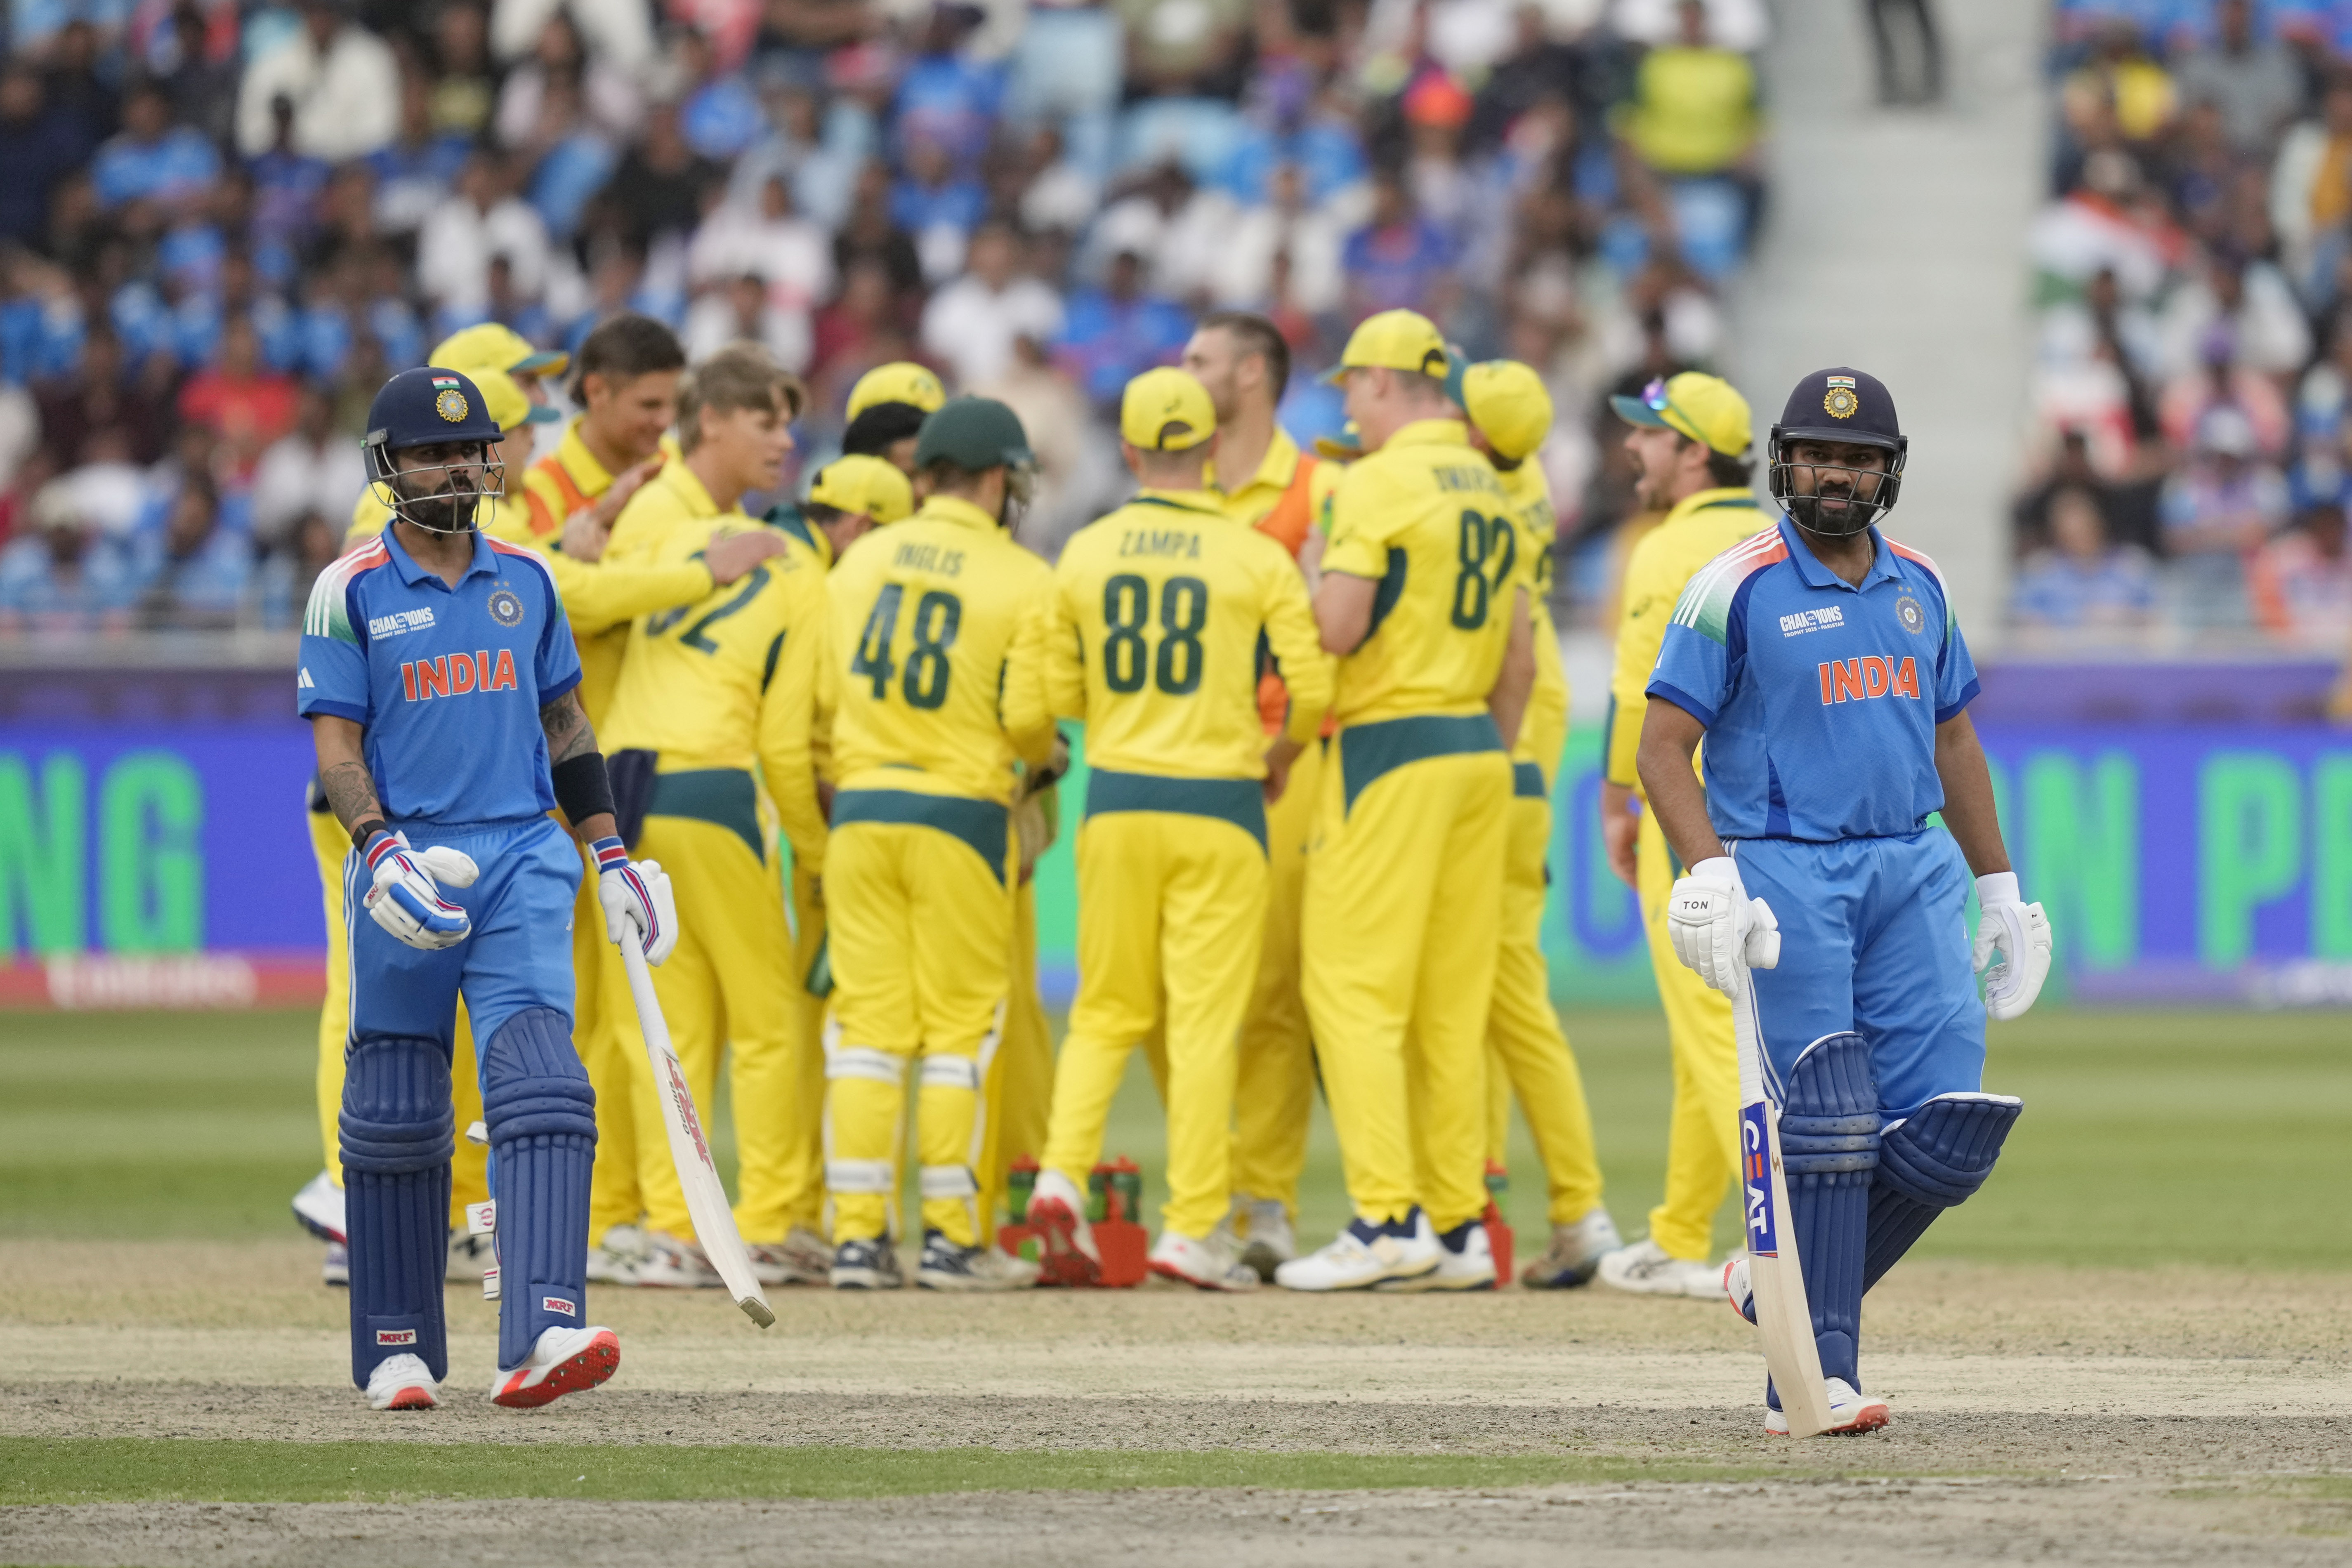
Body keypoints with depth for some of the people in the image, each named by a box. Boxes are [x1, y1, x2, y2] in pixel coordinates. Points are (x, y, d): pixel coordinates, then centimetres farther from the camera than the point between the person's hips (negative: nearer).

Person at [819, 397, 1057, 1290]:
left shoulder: (859, 564, 6)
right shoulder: (1023, 581, -6)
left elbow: (824, 691, 8)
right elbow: (1031, 722, -4)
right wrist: (1042, 755, 18)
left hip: (858, 806, 4)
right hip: (963, 812, -4)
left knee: (867, 1023, 6)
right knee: (960, 1026, 3)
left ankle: (857, 1236, 2)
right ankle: (950, 1236, 2)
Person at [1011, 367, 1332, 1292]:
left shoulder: (1084, 555, 4)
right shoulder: (1257, 559, -4)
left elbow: (1045, 696, 6)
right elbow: (1312, 689, -7)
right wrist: (1280, 756, 13)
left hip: (1114, 803, 3)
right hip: (1219, 809, -3)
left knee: (1107, 1010, 13)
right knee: (1205, 1017, 0)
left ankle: (1062, 1173, -6)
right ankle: (1193, 1229, -3)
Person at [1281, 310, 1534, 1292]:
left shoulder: (1379, 483, -10)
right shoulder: (1487, 488, 14)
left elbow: (1337, 630, -17)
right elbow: (1521, 657, 18)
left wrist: (1314, 577, 3)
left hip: (1392, 747, -8)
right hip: (1480, 750, 8)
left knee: (1354, 989, -7)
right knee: (1454, 1005, 9)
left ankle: (1388, 1220, -15)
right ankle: (1460, 1227, 8)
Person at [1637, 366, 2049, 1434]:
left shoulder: (1918, 587, 14)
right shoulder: (1737, 589, -3)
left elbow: (1955, 743, 24)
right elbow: (1664, 746, -7)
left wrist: (2000, 891, 22)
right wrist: (1709, 876, -21)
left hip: (1915, 870, 5)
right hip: (1787, 876, -5)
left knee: (1948, 1132, -5)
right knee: (1828, 1124, -11)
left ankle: (1788, 1283, 16)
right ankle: (1812, 1379, -8)